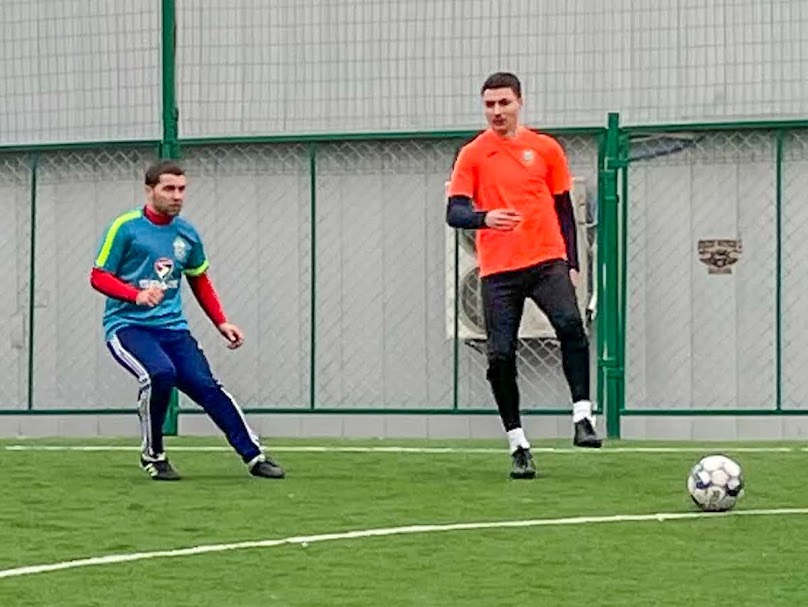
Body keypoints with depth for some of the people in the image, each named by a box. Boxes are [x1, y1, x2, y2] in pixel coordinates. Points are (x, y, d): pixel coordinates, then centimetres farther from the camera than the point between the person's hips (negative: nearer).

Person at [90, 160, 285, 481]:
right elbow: (98, 277, -5)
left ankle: (255, 456, -7)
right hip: (126, 324, -5)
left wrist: (221, 323, 13)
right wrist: (138, 295, -21)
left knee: (205, 384, -12)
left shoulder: (187, 234, 10)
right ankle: (152, 455, -10)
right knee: (160, 373, -31)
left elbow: (200, 282, 24)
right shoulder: (125, 227, -5)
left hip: (172, 327, 5)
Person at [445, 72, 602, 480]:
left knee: (570, 324, -26)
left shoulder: (546, 149, 9)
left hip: (548, 261, 0)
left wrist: (572, 264, 10)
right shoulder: (472, 155, 4)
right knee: (500, 356, -2)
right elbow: (454, 212, -3)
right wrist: (485, 218, -25)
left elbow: (563, 209, 15)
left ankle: (582, 418, -22)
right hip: (497, 270, 0)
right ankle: (518, 445, 10)